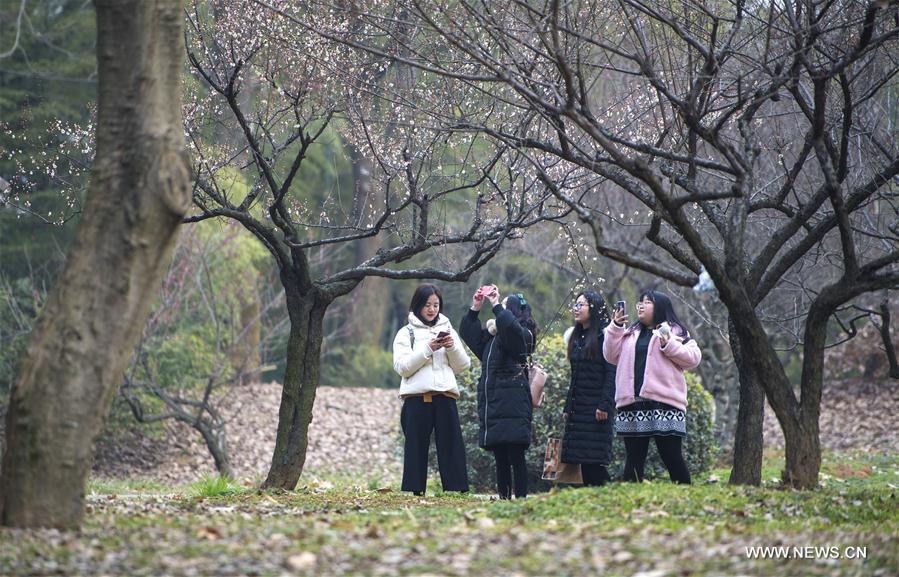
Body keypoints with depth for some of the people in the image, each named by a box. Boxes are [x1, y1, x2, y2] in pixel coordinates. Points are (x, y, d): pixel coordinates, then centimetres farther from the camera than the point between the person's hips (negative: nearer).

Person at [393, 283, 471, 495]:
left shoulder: (448, 330, 17)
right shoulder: (406, 333, 8)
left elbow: (463, 365, 13)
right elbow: (402, 367, -4)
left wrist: (453, 348, -6)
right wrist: (428, 349, -13)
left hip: (445, 396, 2)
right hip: (417, 397, -2)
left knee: (451, 445, -2)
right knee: (416, 447, -3)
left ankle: (456, 490, -3)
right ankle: (413, 491, -2)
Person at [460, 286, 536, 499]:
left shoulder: (521, 335, -4)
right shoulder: (490, 337, 19)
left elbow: (510, 326, -26)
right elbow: (467, 332, 26)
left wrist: (496, 304, -15)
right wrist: (475, 308, 13)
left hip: (512, 408, -8)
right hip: (491, 406, 8)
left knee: (515, 456, -9)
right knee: (500, 458, 8)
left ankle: (521, 499, -10)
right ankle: (503, 499, 10)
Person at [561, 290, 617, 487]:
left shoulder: (604, 335, -6)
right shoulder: (576, 337, 17)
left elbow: (611, 372, -13)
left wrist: (604, 405, -20)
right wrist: (567, 407, 17)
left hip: (596, 406, -8)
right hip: (578, 408, 8)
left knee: (595, 457, -9)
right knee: (581, 456, 4)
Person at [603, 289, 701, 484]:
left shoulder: (675, 332, 5)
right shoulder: (630, 333, 21)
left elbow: (693, 358, -4)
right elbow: (611, 356, 12)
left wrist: (668, 345, -14)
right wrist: (616, 327, 3)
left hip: (664, 402, -5)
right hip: (632, 405, 5)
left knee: (673, 459, -5)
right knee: (633, 460, 6)